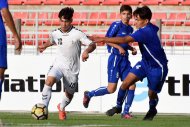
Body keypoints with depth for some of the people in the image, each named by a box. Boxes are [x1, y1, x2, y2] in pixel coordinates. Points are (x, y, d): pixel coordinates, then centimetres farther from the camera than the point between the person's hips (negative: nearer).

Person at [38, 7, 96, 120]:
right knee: (49, 81, -29)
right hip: (58, 64, 1)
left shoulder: (77, 34, -14)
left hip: (72, 68, -1)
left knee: (70, 94, 13)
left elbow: (92, 45, -19)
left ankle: (62, 107, 49)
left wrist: (86, 51, -37)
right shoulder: (55, 34, 0)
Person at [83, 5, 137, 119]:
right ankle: (89, 95, 14)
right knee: (111, 89, -8)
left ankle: (126, 112, 3)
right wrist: (119, 47, -21)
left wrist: (131, 48, 8)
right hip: (115, 58, -7)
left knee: (132, 86, -4)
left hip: (125, 59, 7)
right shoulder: (116, 25, -9)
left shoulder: (130, 29, 13)